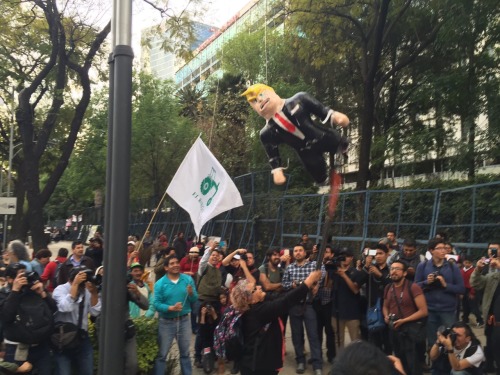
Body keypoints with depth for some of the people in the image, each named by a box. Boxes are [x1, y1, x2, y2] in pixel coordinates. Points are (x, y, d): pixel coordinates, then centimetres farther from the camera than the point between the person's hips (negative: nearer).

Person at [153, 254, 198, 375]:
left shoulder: (188, 279, -2)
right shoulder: (160, 283, -8)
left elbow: (195, 299, -3)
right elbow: (156, 304, -15)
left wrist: (191, 293, -24)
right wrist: (171, 308, -27)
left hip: (184, 320, 2)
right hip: (166, 322, -2)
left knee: (185, 352, 17)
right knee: (162, 354, 8)